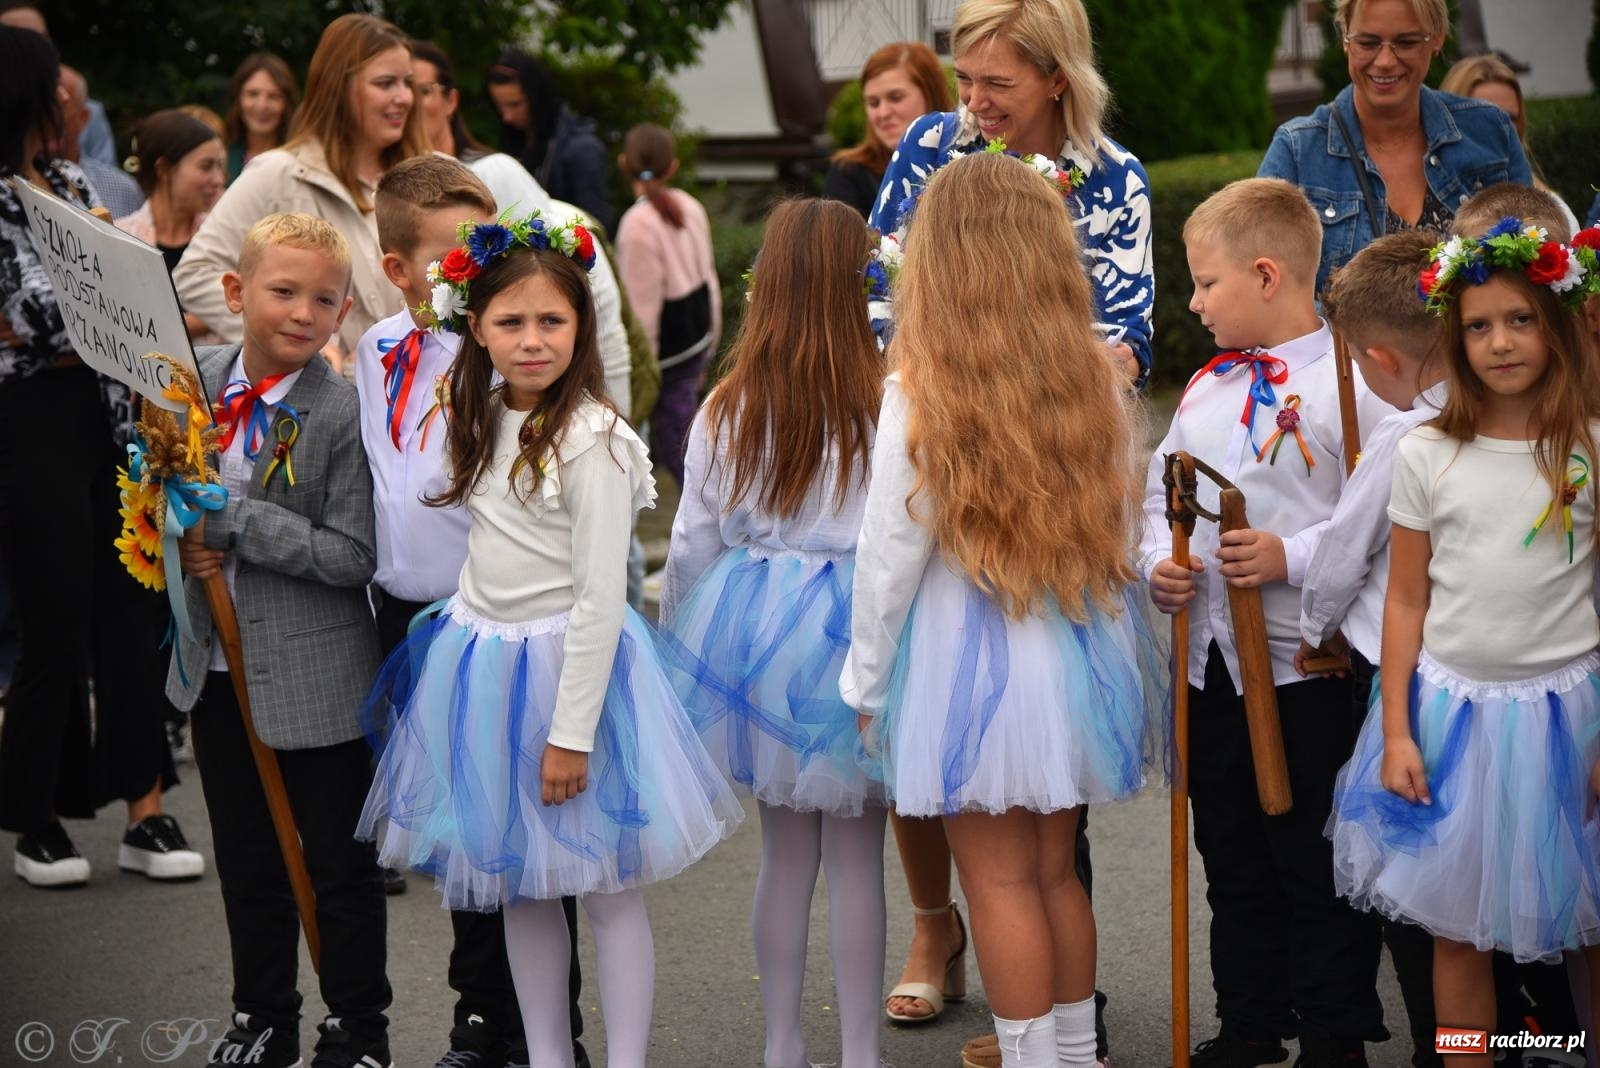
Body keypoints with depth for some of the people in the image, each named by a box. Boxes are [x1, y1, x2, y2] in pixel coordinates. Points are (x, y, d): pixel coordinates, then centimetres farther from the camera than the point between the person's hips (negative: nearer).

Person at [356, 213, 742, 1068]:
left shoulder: (590, 439, -17)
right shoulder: (486, 417, 6)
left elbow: (600, 598, -18)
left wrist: (570, 734, -19)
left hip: (567, 666, -7)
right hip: (480, 664, 7)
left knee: (606, 891, 0)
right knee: (516, 887, 13)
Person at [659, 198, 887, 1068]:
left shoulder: (730, 408, -3)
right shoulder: (889, 403, -14)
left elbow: (693, 545, 4)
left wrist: (677, 640, 18)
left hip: (757, 635, 3)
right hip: (858, 637, -3)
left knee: (785, 850, 16)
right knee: (855, 857, 6)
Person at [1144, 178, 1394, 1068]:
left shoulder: (1346, 385, -12)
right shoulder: (1207, 387, 10)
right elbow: (1163, 492, 18)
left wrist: (1292, 558, -22)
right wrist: (1158, 561, 0)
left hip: (1306, 664, -7)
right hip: (1209, 659, 7)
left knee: (1316, 861, 2)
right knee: (1232, 858, 16)